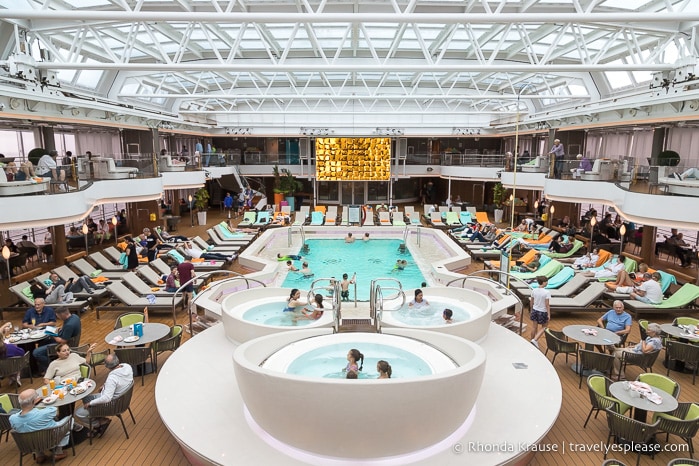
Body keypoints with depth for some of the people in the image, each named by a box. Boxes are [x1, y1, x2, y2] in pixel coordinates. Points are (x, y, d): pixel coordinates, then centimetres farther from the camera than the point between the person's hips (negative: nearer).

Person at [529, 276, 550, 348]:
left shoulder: (534, 291, -5)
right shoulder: (547, 292, -20)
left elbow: (532, 302, 5)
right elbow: (547, 305, -18)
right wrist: (549, 314, -10)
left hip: (535, 310, 5)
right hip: (542, 312, -5)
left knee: (534, 327, 16)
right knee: (544, 327, 14)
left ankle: (533, 340, 30)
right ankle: (535, 340, 1)